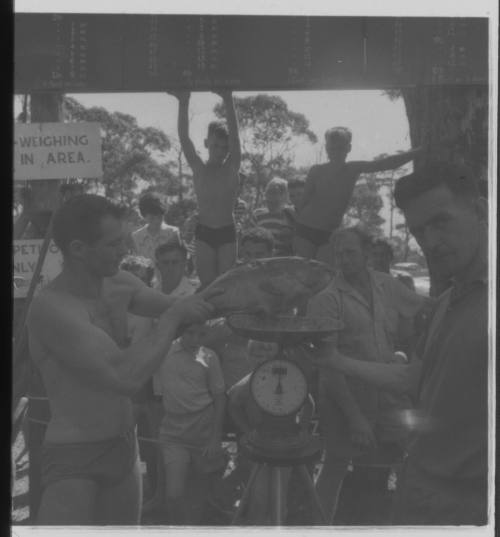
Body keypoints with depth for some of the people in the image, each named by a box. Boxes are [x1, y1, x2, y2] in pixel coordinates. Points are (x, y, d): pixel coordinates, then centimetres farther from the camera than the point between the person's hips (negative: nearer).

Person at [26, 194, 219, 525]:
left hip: (125, 448, 7)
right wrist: (173, 318, -20)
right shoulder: (52, 308, -24)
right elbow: (127, 378, -31)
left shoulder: (118, 284, -1)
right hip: (74, 460, -7)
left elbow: (174, 307, 12)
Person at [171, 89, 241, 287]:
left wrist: (228, 100, -29)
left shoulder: (232, 168, -1)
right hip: (204, 233, 1)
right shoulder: (199, 169, 1)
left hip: (227, 233, 0)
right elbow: (184, 138, -11)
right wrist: (183, 103, -25)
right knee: (207, 284, 2)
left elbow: (234, 135, -15)